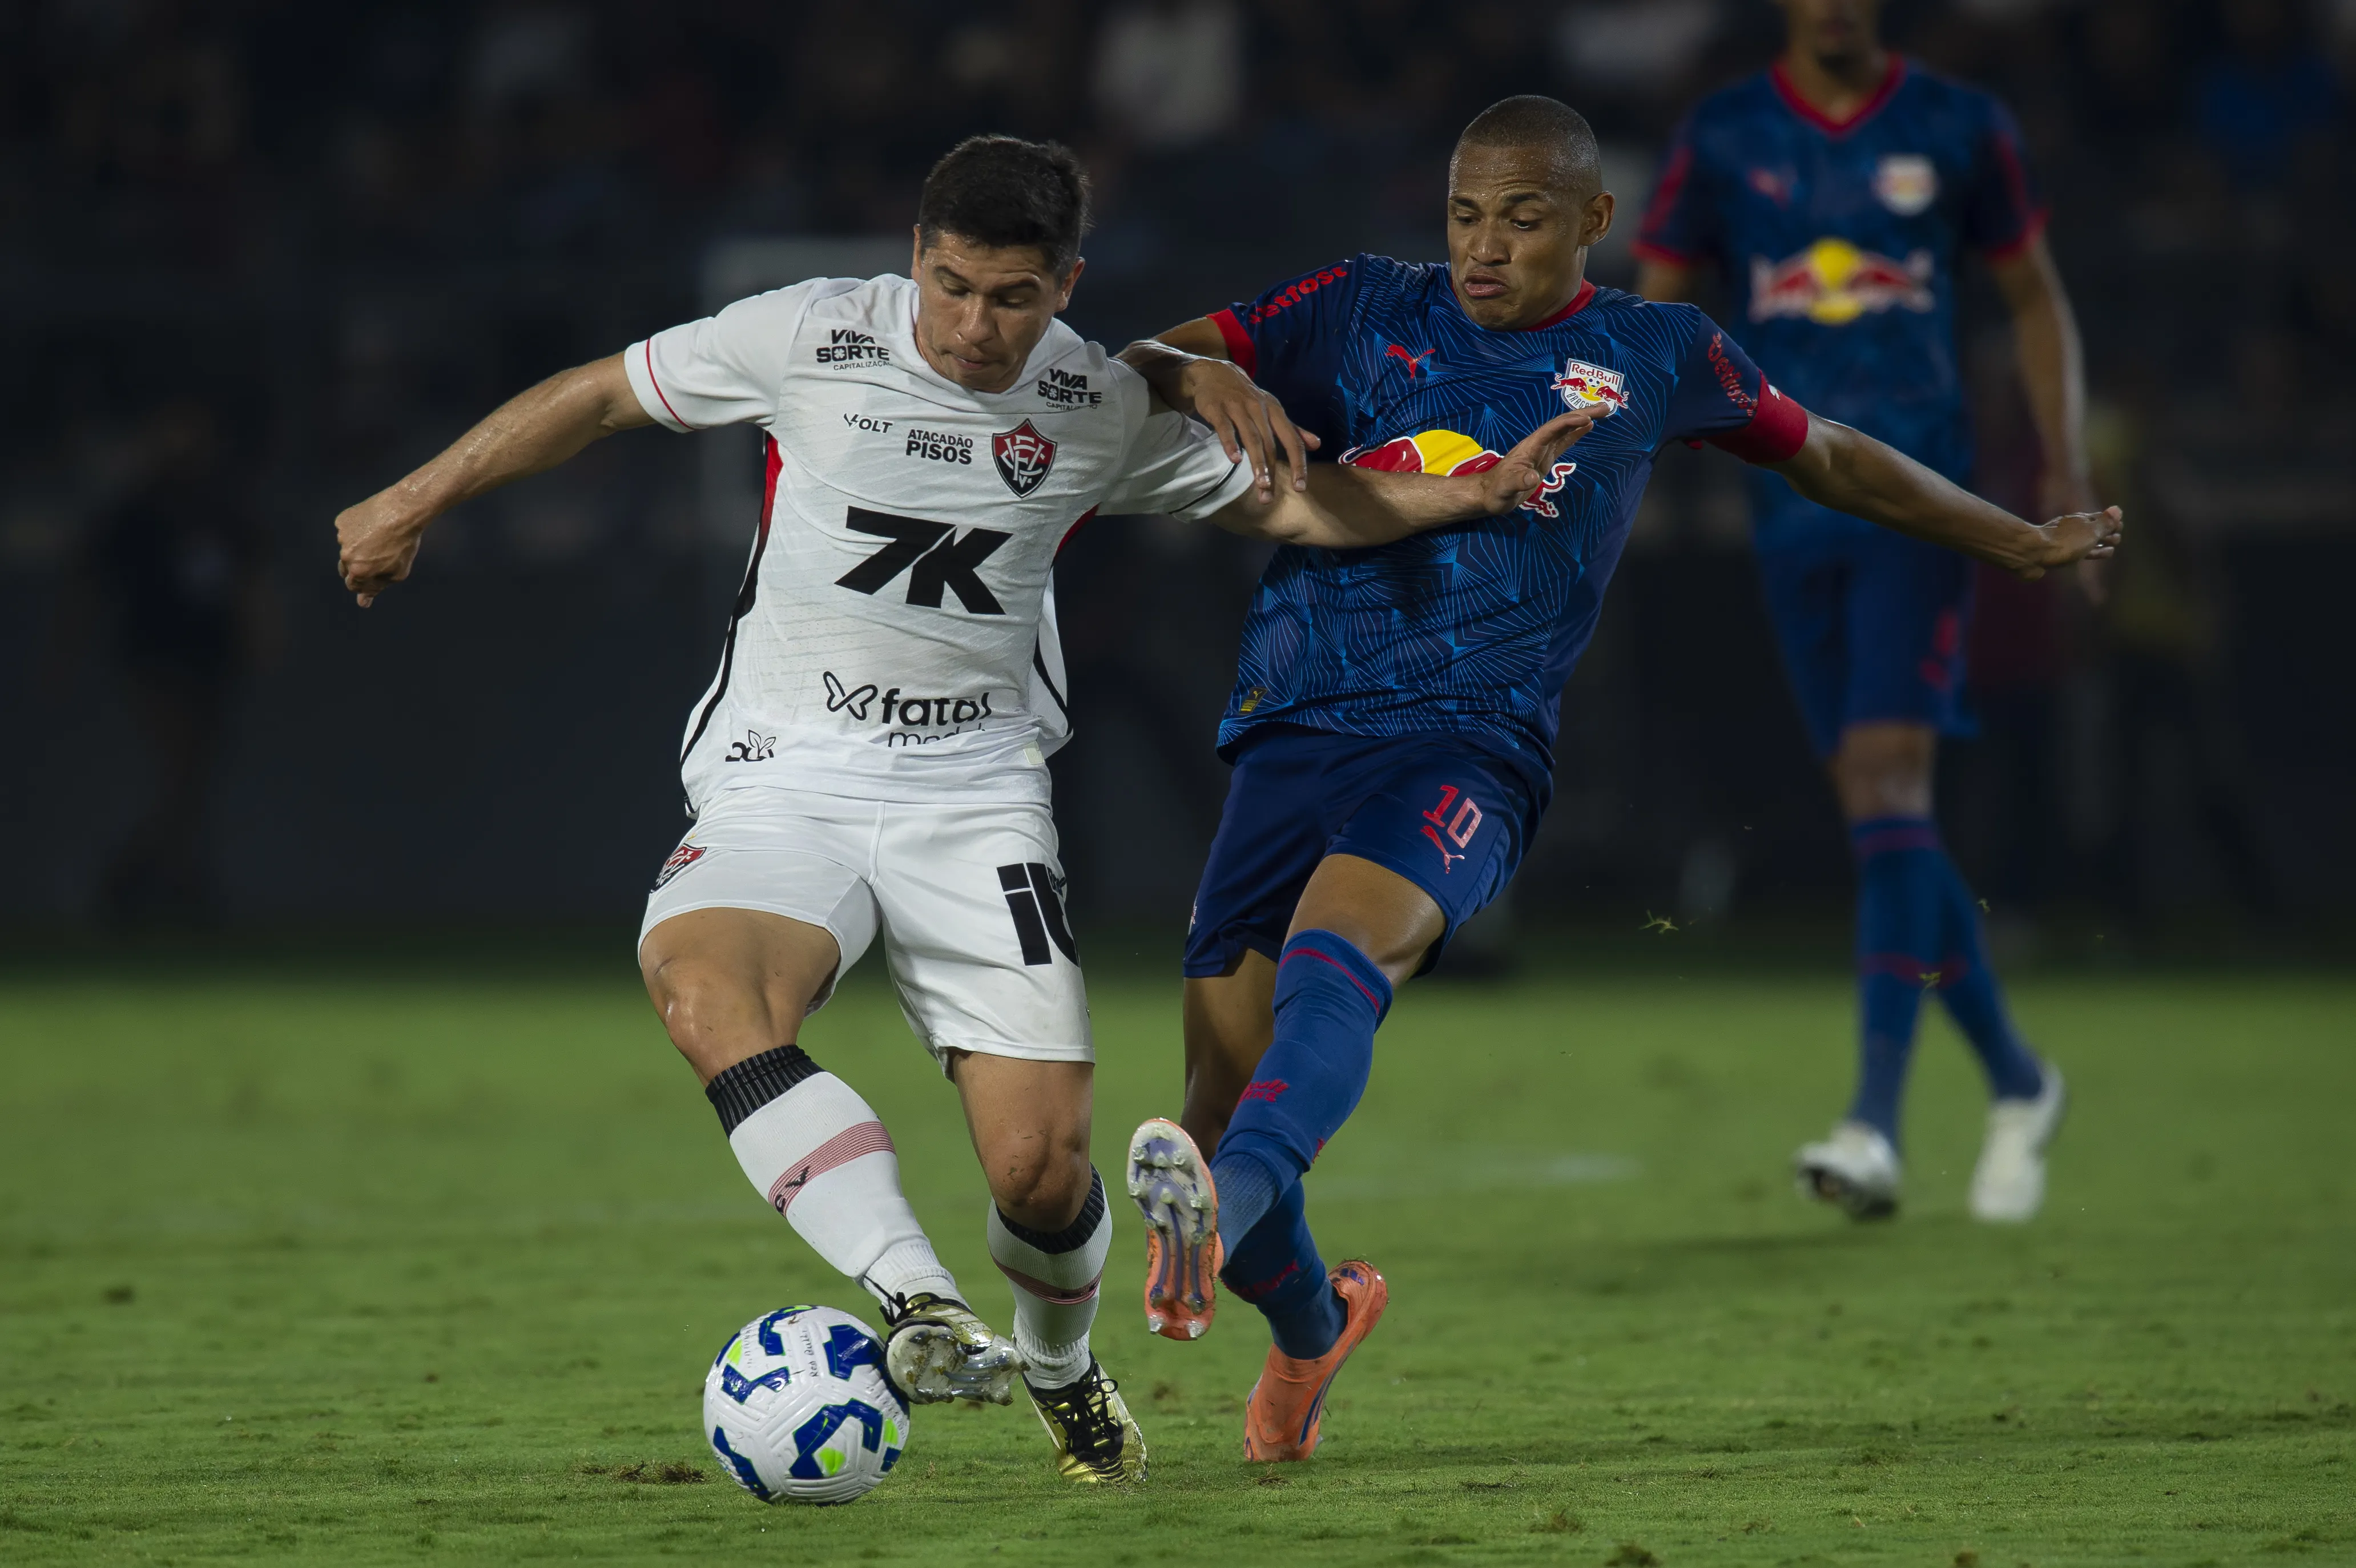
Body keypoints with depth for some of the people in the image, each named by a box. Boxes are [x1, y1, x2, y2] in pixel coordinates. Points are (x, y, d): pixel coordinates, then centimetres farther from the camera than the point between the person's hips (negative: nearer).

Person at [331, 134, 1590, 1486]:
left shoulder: (1105, 410, 0)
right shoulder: (812, 338, -7)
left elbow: (1284, 504, 16)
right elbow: (599, 396, 6)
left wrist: (1466, 494, 6)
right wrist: (415, 504, 10)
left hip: (977, 795, 1)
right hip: (783, 779, -1)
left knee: (1042, 1164, -10)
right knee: (705, 988, -35)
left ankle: (1060, 1372, 25)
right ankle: (923, 1311, -43)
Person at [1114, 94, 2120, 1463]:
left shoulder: (1660, 358, 15)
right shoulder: (1360, 311, 14)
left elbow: (1830, 459, 32)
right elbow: (1120, 374, 12)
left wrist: (2023, 544, 40)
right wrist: (1203, 375, -12)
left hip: (1470, 741, -2)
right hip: (1293, 728, 2)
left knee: (1335, 953, -34)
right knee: (1221, 1090, -3)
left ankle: (1226, 1206, -61)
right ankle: (1310, 1325, 29)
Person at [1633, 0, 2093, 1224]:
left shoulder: (1959, 131, 4)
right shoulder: (1722, 142, 5)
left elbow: (2036, 300, 13)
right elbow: (1650, 312, 7)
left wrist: (2066, 469, 3)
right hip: (1793, 513, 3)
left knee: (1888, 782, -17)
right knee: (1877, 810, 5)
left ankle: (1876, 1125, -24)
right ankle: (2016, 1082, 24)